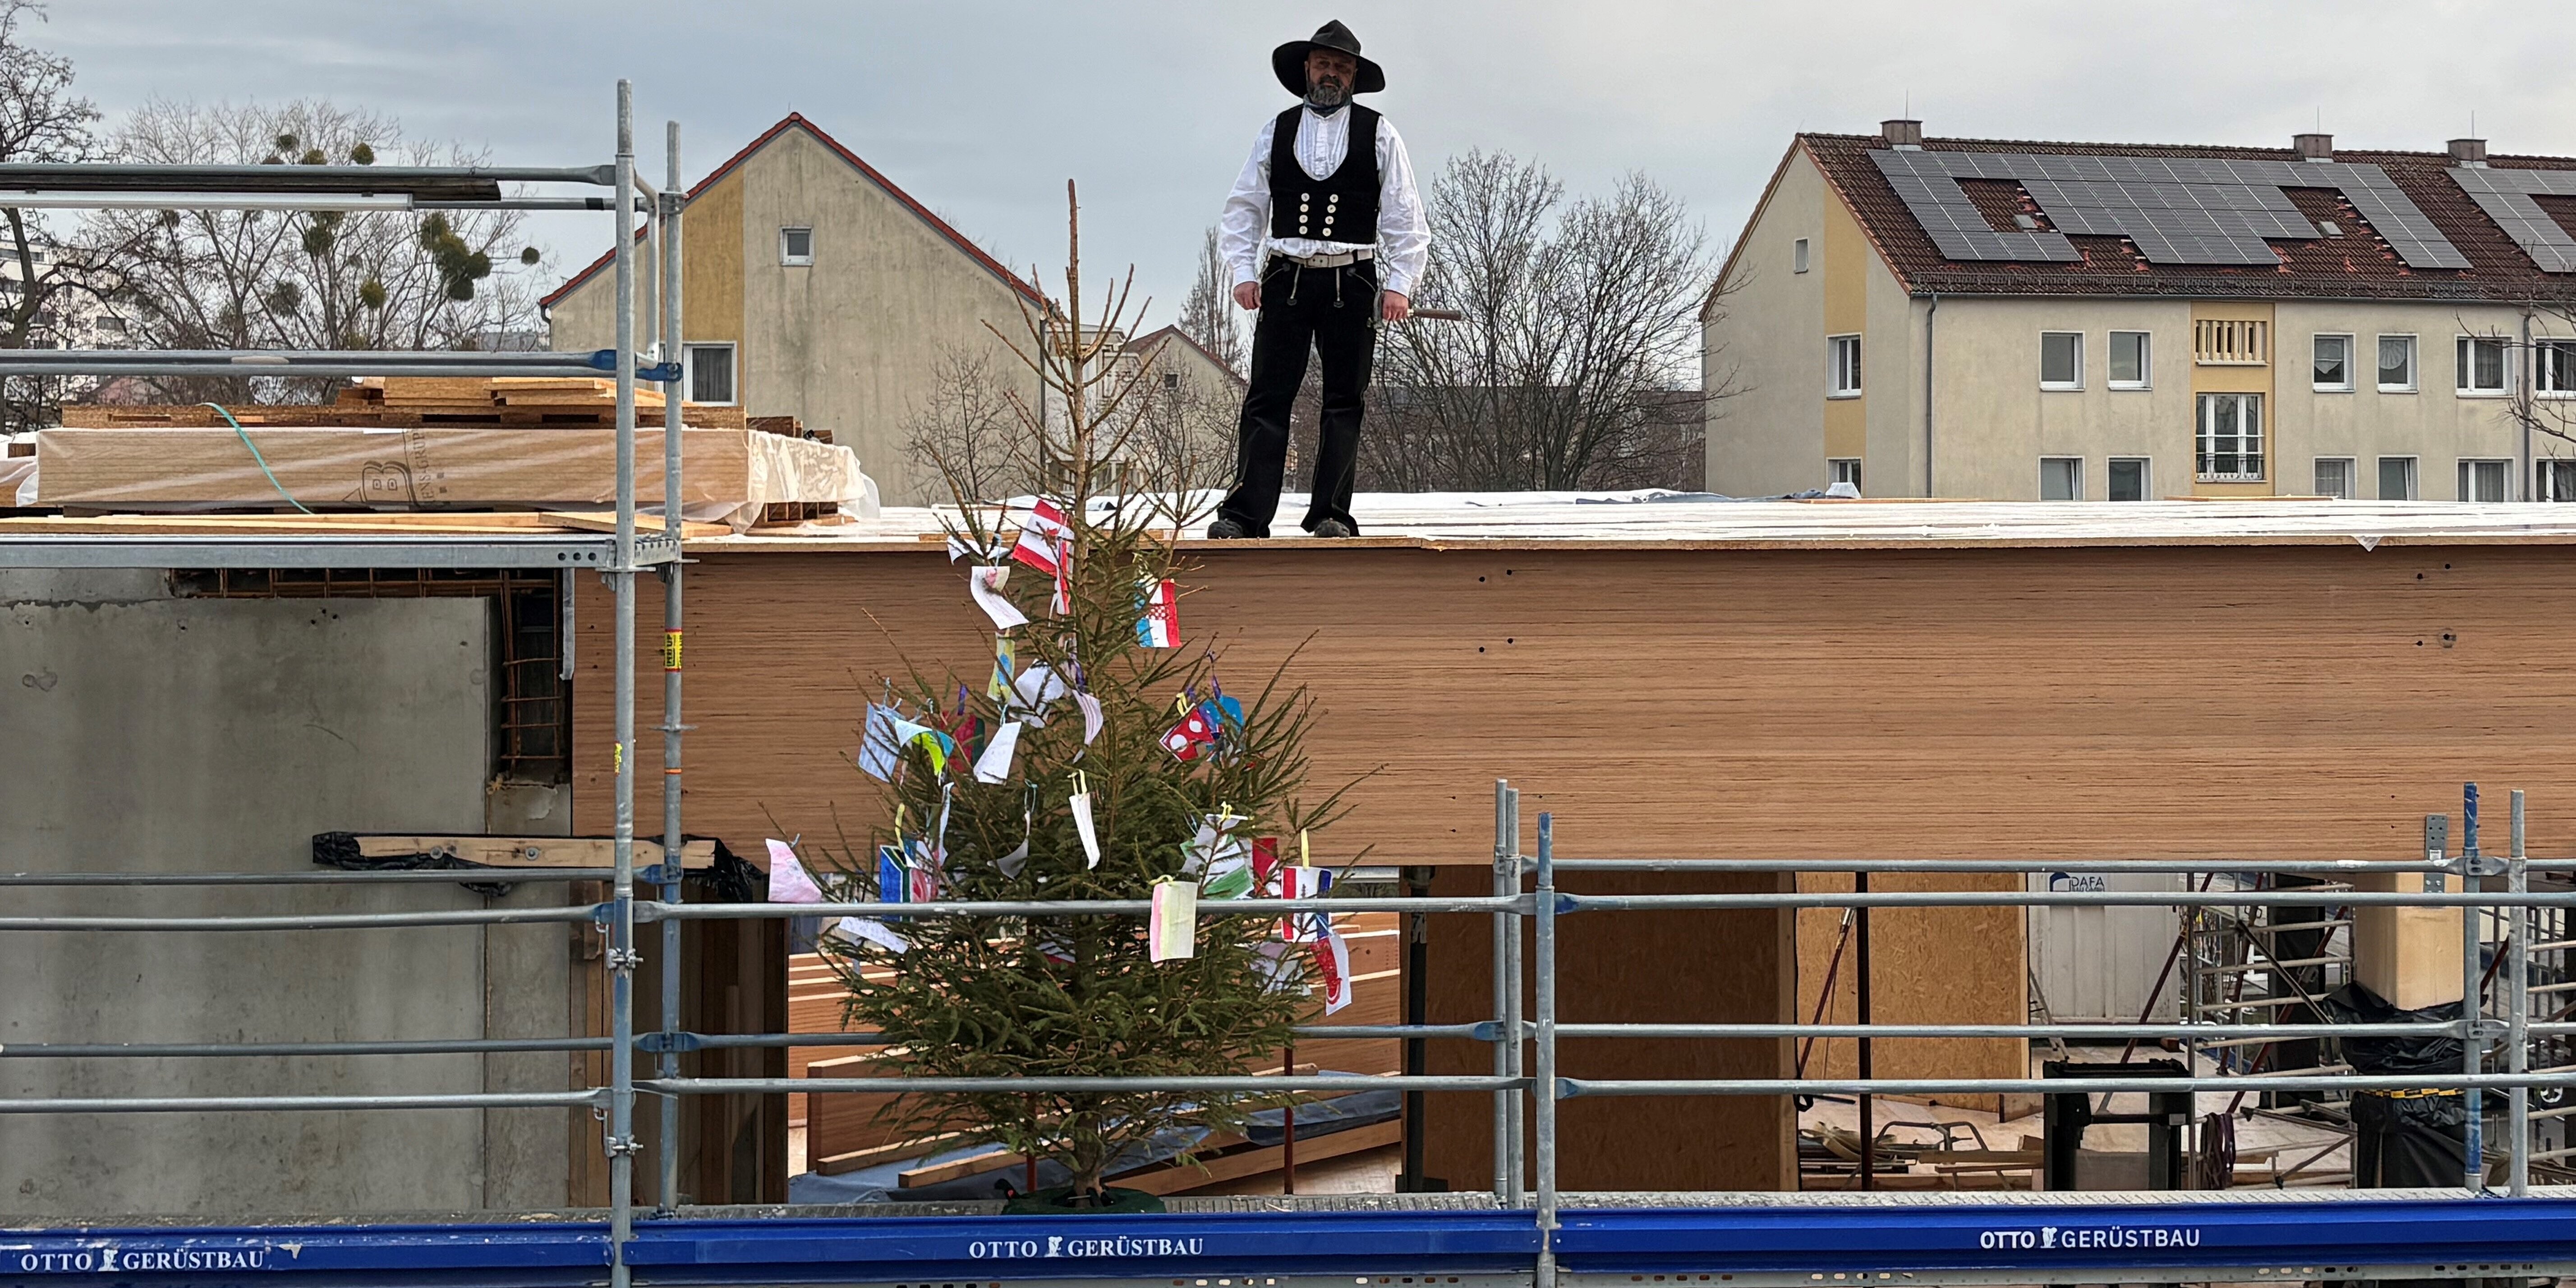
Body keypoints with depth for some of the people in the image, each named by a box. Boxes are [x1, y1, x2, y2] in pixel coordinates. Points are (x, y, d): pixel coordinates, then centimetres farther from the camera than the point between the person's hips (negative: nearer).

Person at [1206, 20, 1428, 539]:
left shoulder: (1378, 134, 7)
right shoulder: (1278, 131, 11)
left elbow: (1404, 218, 6)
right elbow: (1245, 208, 11)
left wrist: (1400, 284, -3)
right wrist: (1244, 272, 0)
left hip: (1351, 282, 0)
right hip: (1286, 279, 1)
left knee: (1345, 401, 0)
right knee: (1267, 398, -5)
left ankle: (1332, 515, 2)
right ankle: (1244, 514, -10)